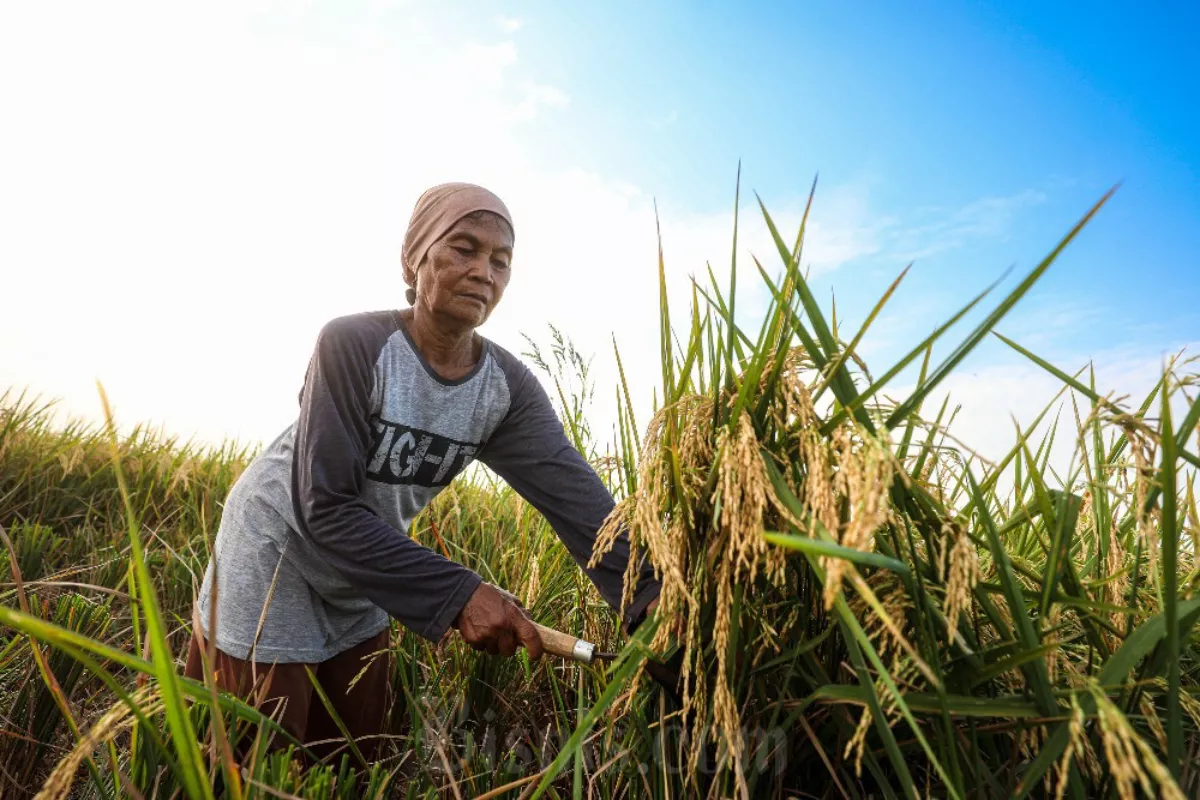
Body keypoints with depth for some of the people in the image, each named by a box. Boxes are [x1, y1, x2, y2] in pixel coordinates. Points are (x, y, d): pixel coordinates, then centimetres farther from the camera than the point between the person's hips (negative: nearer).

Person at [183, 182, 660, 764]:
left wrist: (652, 593, -38)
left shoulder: (509, 388, -15)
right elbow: (326, 508, -31)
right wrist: (457, 592, -38)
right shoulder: (354, 344, -28)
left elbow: (577, 497, -24)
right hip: (274, 553, -4)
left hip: (359, 582, 5)